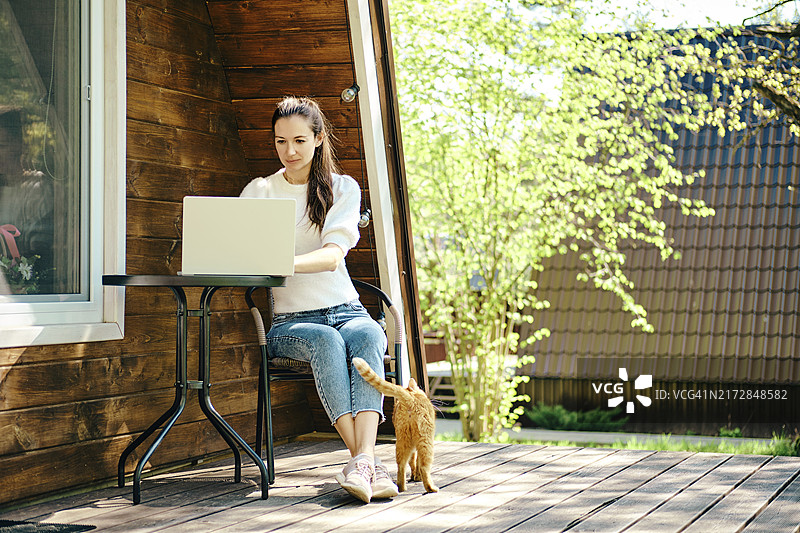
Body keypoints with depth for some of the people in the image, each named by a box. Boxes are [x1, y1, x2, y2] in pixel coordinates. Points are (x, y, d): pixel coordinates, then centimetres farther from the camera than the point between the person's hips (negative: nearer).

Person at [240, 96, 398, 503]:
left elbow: (333, 255, -11)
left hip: (346, 311, 1)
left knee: (366, 337, -34)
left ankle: (361, 460, -50)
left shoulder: (343, 189, 7)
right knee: (326, 342, -35)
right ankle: (368, 464, -43)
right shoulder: (259, 192, 10)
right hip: (291, 320, 0)